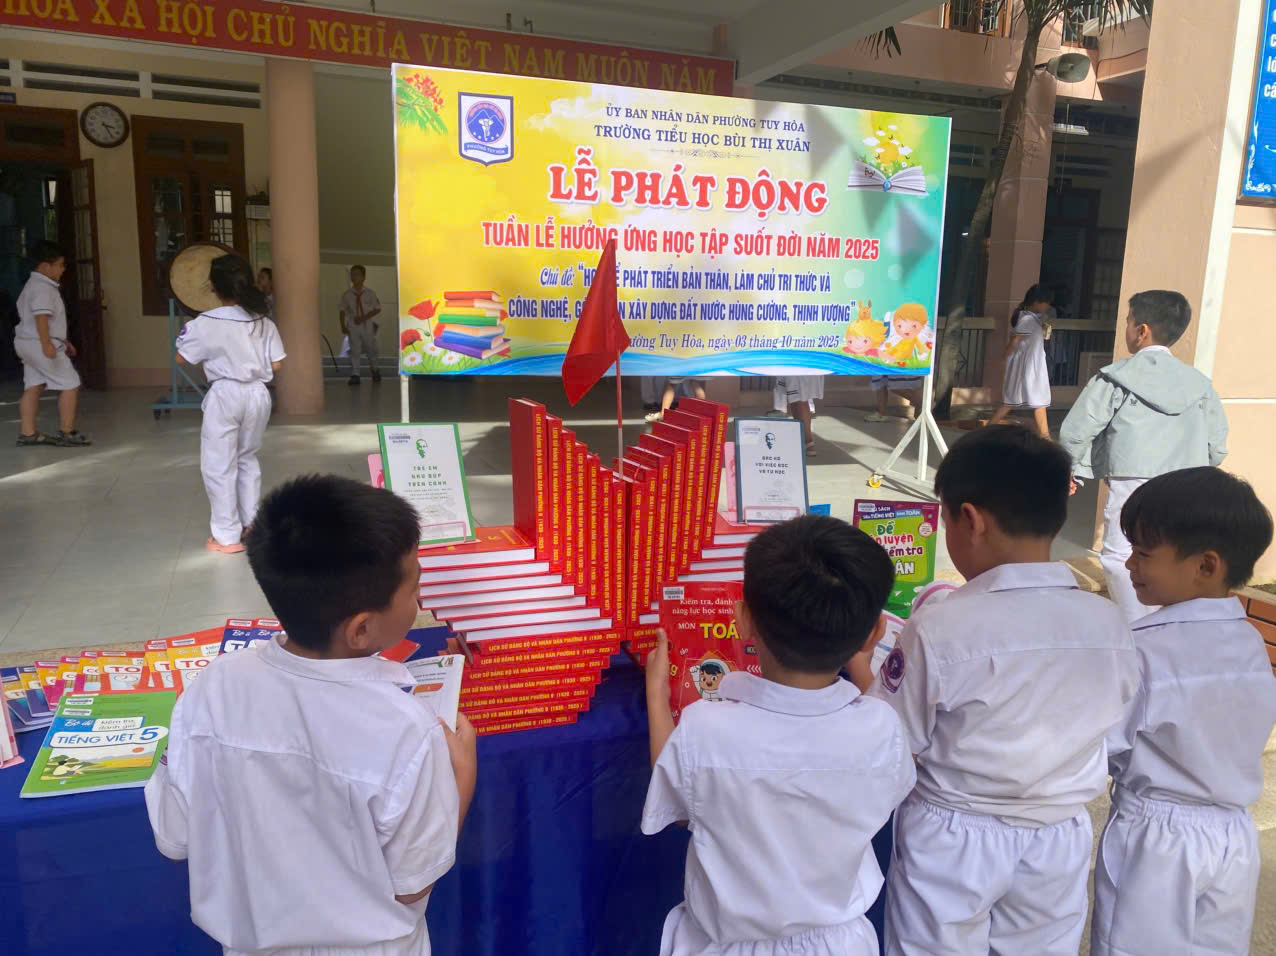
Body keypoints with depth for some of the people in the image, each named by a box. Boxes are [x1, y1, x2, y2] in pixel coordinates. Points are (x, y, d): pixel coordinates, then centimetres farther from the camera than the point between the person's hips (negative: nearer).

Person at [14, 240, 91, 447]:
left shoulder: (33, 285, 20)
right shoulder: (42, 288, -16)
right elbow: (41, 316, -28)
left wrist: (63, 341, 31)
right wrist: (47, 344, -36)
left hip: (29, 344, 10)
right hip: (39, 345, -10)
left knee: (33, 387, 11)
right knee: (71, 384, -5)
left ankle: (27, 433, 12)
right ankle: (66, 433, -3)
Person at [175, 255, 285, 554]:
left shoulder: (207, 323, -11)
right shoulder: (264, 322, 0)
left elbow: (181, 358, -1)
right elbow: (276, 364, 2)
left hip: (226, 396, -5)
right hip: (258, 394, 5)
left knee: (218, 466, 6)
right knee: (247, 458, 23)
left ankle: (227, 536, 10)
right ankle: (252, 524, 28)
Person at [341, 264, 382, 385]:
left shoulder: (370, 293, -2)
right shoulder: (347, 294, 1)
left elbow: (377, 309, 0)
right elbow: (343, 311, 4)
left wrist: (364, 317, -12)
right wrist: (343, 326, -4)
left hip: (367, 325, 0)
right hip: (353, 326, 0)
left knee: (371, 349, 9)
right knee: (354, 350, -5)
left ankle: (375, 370, 32)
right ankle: (355, 375, -3)